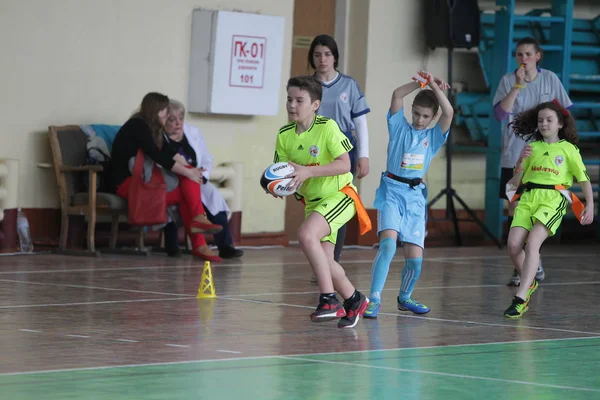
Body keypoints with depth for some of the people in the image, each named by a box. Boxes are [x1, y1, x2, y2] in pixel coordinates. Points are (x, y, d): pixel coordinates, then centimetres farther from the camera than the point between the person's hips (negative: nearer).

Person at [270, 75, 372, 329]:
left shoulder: (327, 127, -17)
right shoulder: (284, 135, -1)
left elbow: (344, 164, -21)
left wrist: (307, 171, -29)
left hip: (339, 195, -6)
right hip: (312, 201, 6)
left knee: (306, 234, -29)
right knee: (323, 262, 2)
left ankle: (329, 300, -22)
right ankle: (353, 300, 29)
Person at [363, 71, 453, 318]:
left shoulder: (434, 137, 11)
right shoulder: (400, 128, 7)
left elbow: (448, 113, -6)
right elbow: (397, 95, -5)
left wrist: (433, 86, -5)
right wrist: (420, 82, -7)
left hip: (415, 196, 3)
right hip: (392, 191, -3)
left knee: (415, 258, -1)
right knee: (388, 243, -24)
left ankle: (405, 298, 25)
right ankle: (374, 300, -26)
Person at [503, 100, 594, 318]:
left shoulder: (568, 149, 7)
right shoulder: (532, 147, 17)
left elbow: (583, 178, 6)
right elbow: (516, 181, 16)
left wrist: (590, 205, -6)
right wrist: (521, 161, -3)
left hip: (553, 199, -4)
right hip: (528, 197, 4)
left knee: (532, 243, -23)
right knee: (513, 245, -10)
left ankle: (520, 298, -25)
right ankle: (530, 283, 19)